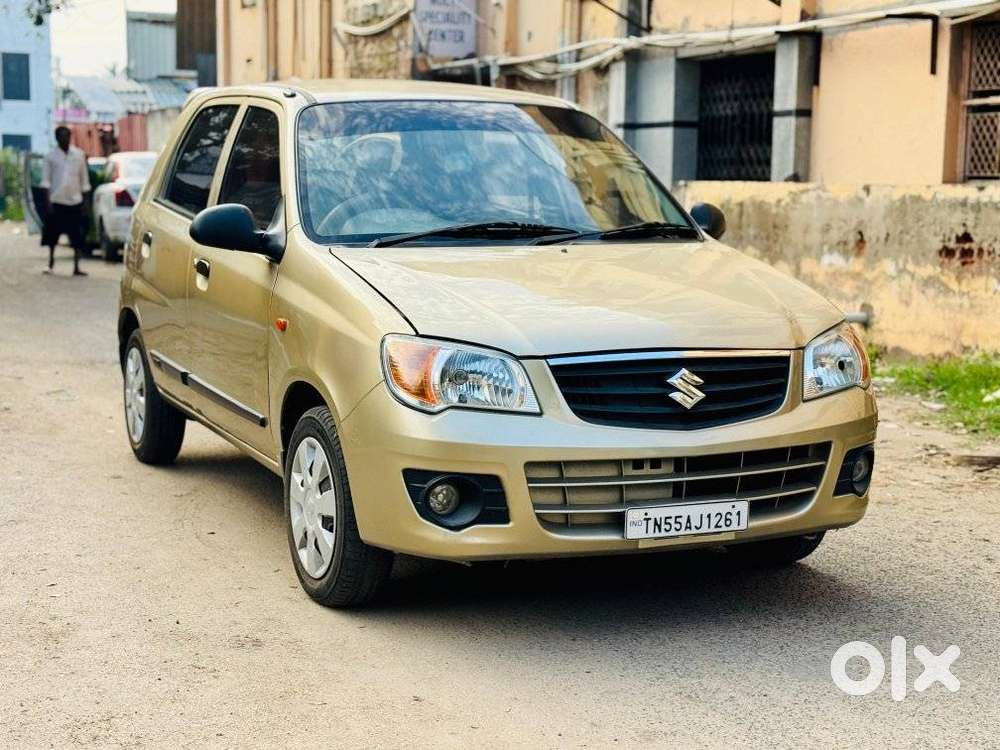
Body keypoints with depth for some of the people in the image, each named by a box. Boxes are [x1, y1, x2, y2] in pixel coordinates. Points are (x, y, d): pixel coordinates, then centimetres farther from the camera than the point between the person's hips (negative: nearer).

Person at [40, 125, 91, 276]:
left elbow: (84, 180, 9)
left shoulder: (79, 155, 4)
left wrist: (86, 200, 6)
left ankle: (76, 267, 2)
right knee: (52, 234, 7)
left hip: (75, 201, 1)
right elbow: (46, 180, -1)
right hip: (56, 201, -1)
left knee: (77, 237, -2)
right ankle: (51, 262, 23)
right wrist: (48, 201, -9)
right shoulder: (51, 156, 0)